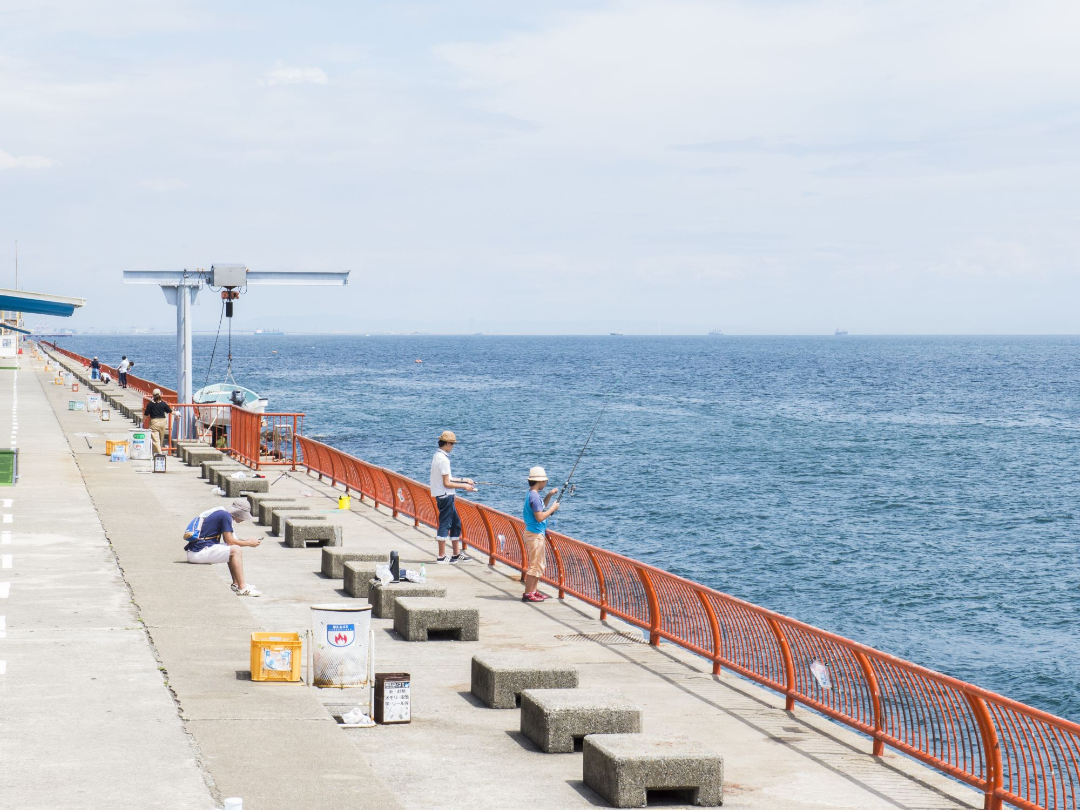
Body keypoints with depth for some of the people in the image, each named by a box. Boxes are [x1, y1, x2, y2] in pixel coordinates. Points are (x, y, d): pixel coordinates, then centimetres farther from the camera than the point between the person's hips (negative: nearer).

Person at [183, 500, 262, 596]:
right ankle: (242, 588, -16)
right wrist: (248, 543, 1)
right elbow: (229, 541, -12)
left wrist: (248, 541, 16)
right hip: (198, 552, -10)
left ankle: (236, 584, 18)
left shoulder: (220, 512, 18)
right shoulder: (225, 516, -11)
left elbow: (227, 540, 23)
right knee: (235, 550, -15)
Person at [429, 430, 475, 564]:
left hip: (445, 496, 10)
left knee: (456, 523, 15)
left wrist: (463, 480, 17)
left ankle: (457, 554, 21)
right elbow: (446, 483, -19)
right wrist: (463, 486, -10)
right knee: (445, 524, -4)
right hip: (445, 496, -10)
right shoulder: (443, 459, -19)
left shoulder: (438, 456, 12)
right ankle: (441, 556, 1)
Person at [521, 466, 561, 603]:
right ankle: (527, 594, -5)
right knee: (535, 565, -7)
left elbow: (542, 506, 30)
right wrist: (553, 508, -13)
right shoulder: (534, 496, -20)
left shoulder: (533, 494, 11)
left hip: (537, 534, 11)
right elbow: (540, 517, -24)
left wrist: (549, 495, 16)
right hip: (535, 534, -11)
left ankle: (534, 591, 22)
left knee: (540, 564, 17)